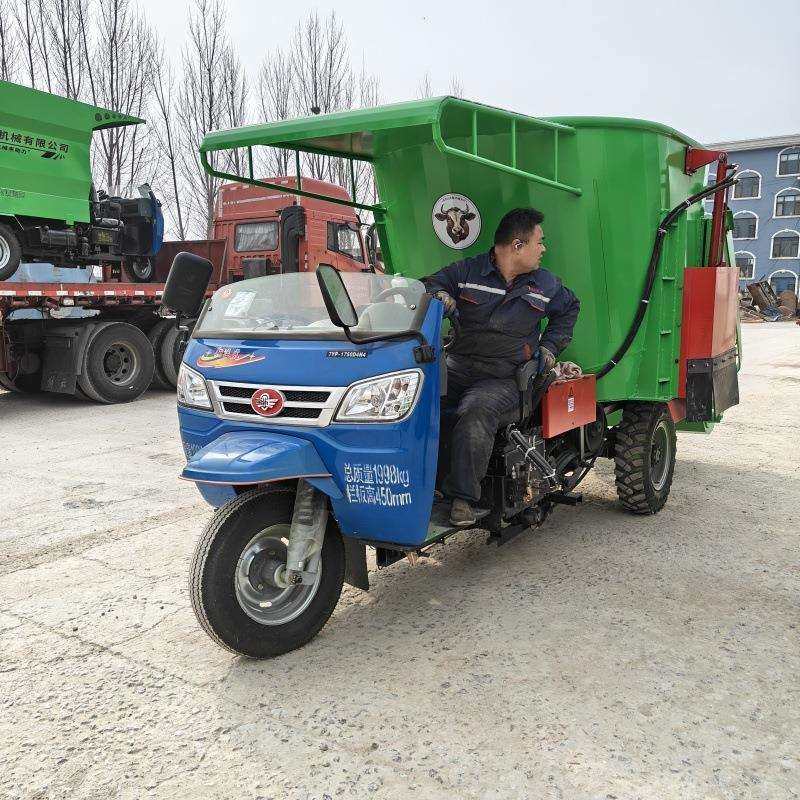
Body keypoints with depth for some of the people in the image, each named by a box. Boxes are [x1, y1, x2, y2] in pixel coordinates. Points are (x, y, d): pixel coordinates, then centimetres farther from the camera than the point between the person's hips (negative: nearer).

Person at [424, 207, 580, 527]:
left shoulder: (545, 284, 17)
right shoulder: (466, 271, 8)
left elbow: (569, 308, 36)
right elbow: (428, 284, 15)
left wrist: (549, 346, 24)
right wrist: (438, 294, -10)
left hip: (504, 378, 0)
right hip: (457, 366, 1)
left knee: (476, 411, -35)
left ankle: (462, 498, -29)